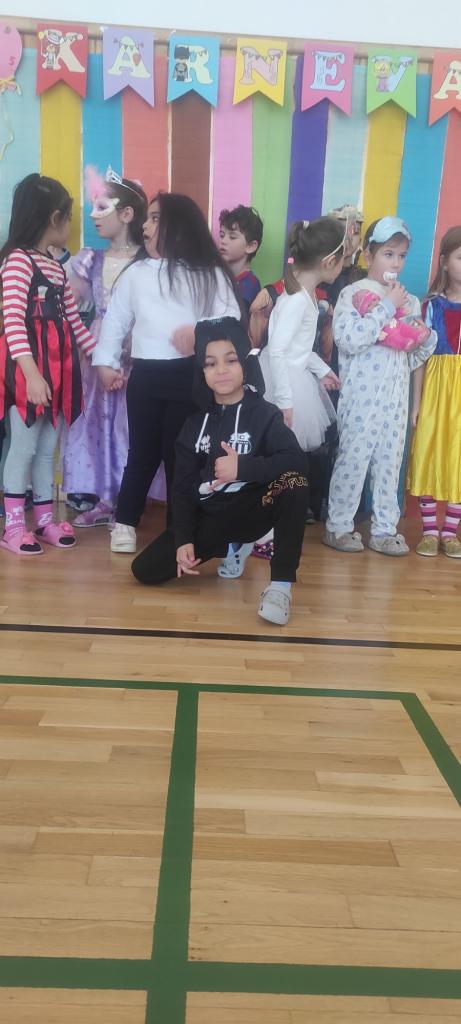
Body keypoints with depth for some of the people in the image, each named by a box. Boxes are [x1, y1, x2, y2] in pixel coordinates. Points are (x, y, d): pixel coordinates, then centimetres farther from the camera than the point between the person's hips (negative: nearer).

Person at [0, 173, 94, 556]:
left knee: (48, 447, 12)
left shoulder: (57, 267, 17)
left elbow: (74, 321, 21)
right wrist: (31, 372, -30)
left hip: (57, 365, 8)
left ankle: (45, 518, 22)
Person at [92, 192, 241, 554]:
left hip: (188, 375, -1)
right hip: (145, 374, 2)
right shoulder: (135, 272, 10)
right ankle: (125, 521, 19)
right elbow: (116, 319, 12)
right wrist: (106, 362, 7)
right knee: (142, 451, 7)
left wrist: (200, 331, -22)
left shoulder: (209, 274, 4)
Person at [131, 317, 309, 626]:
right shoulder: (196, 424, 5)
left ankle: (281, 585, -28)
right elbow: (183, 487, 2)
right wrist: (184, 539, -10)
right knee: (146, 570, -10)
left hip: (252, 509, -4)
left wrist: (243, 467, -30)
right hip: (208, 516, 4)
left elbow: (297, 460, -25)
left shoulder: (264, 415, -6)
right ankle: (232, 547, 14)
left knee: (293, 478, -33)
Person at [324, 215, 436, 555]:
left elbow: (412, 359, 16)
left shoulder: (409, 301, 13)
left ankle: (384, 529, 20)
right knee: (353, 458, 0)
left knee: (390, 461, 9)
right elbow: (349, 339, -22)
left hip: (395, 398, 6)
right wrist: (387, 307, -17)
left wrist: (427, 340, -5)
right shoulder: (353, 293, -4)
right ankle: (338, 525, 15)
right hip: (362, 397, -5)